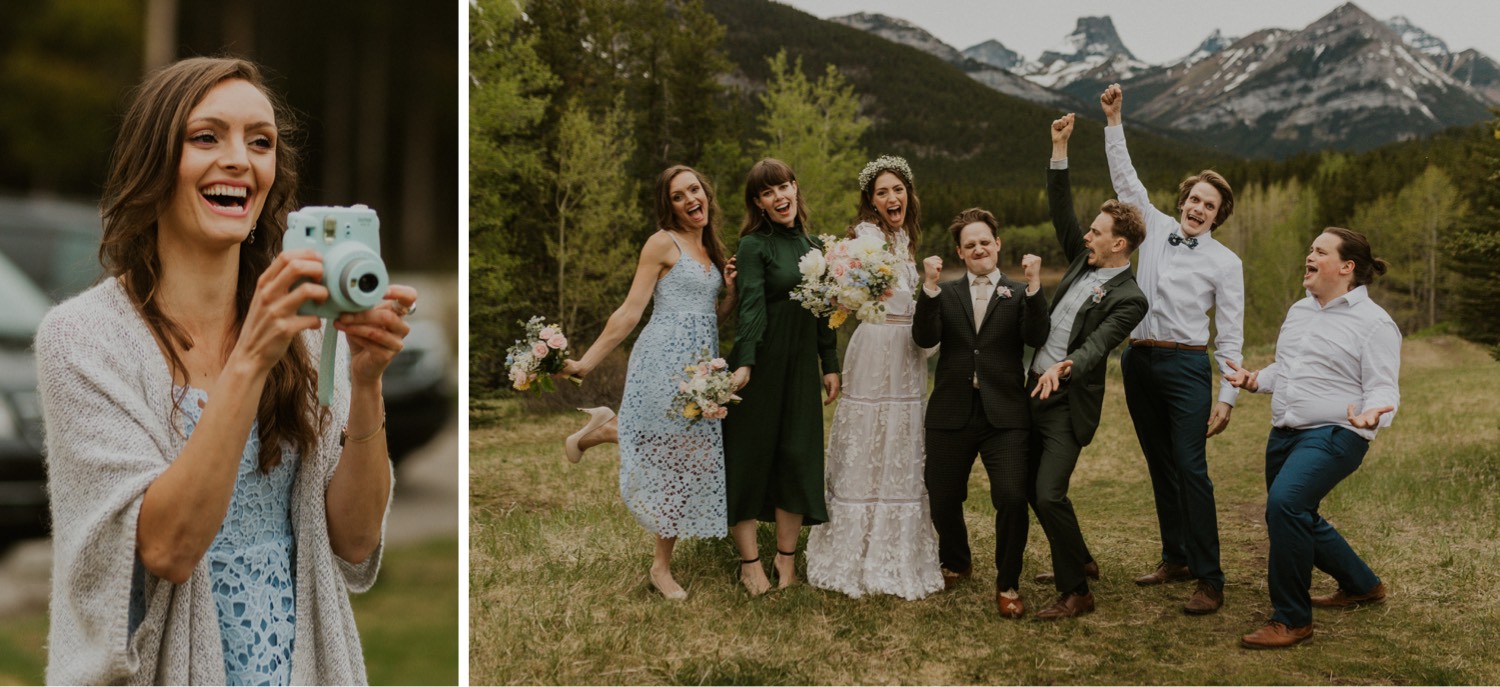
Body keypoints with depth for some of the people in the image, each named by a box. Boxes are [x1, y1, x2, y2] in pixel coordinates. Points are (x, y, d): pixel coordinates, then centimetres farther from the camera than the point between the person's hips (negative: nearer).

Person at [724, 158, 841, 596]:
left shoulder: (814, 246, 12)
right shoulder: (754, 246, -7)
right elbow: (751, 308, -19)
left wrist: (830, 365, 12)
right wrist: (743, 363, -30)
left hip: (802, 366, 6)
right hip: (763, 362, -6)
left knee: (798, 457, 6)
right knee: (750, 456, 0)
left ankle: (787, 562, 15)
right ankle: (750, 563, 7)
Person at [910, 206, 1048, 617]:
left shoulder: (1019, 294, 7)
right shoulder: (946, 295, 11)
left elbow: (1036, 337, -10)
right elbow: (925, 338, -6)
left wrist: (1034, 285, -20)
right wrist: (930, 286, -16)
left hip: (1004, 415, -2)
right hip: (951, 414, 2)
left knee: (1012, 497, -15)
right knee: (943, 499, 9)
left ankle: (1007, 584, 5)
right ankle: (955, 564, 39)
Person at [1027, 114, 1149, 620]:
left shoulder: (1128, 299, -14)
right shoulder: (1084, 261, 7)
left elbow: (1095, 346, -27)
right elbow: (1060, 209, 7)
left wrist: (1064, 368, -47)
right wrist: (1060, 148, 0)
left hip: (1070, 402, -8)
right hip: (1037, 389, 8)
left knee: (1049, 493, -16)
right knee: (1031, 487, 15)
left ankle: (1076, 592, -4)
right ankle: (1080, 560, 34)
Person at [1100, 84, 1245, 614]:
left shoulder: (1224, 263, -1)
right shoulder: (1156, 228, 10)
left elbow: (1230, 338, -2)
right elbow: (1124, 178, 17)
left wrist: (1227, 397, -9)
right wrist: (1113, 121, 11)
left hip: (1186, 366, -5)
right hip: (1139, 361, 5)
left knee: (1190, 468, -12)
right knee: (1159, 466, 11)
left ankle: (1210, 580, -11)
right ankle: (1175, 559, 21)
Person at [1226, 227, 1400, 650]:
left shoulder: (1373, 323, -8)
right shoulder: (1299, 311, 16)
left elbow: (1384, 388, -12)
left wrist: (1372, 415, -34)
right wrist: (1256, 380, 5)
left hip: (1332, 435, -9)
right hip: (1285, 434, 9)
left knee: (1285, 505, -29)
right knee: (1296, 520, 17)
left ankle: (1292, 618, -17)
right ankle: (1362, 586, 43)